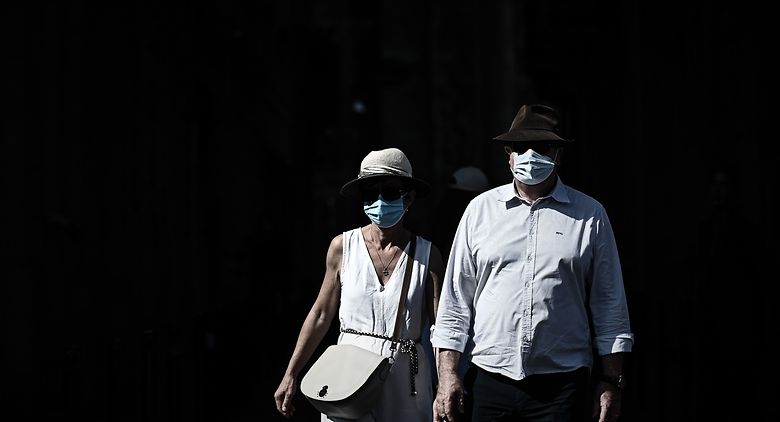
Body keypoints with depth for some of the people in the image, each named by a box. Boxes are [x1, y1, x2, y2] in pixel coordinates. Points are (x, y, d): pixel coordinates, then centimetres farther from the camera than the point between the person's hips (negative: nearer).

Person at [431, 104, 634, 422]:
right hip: (487, 381, 1)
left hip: (561, 385, -1)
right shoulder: (480, 210, 8)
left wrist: (611, 382, 3)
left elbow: (609, 305, 7)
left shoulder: (590, 215, 6)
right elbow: (455, 298, 7)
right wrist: (448, 374, 1)